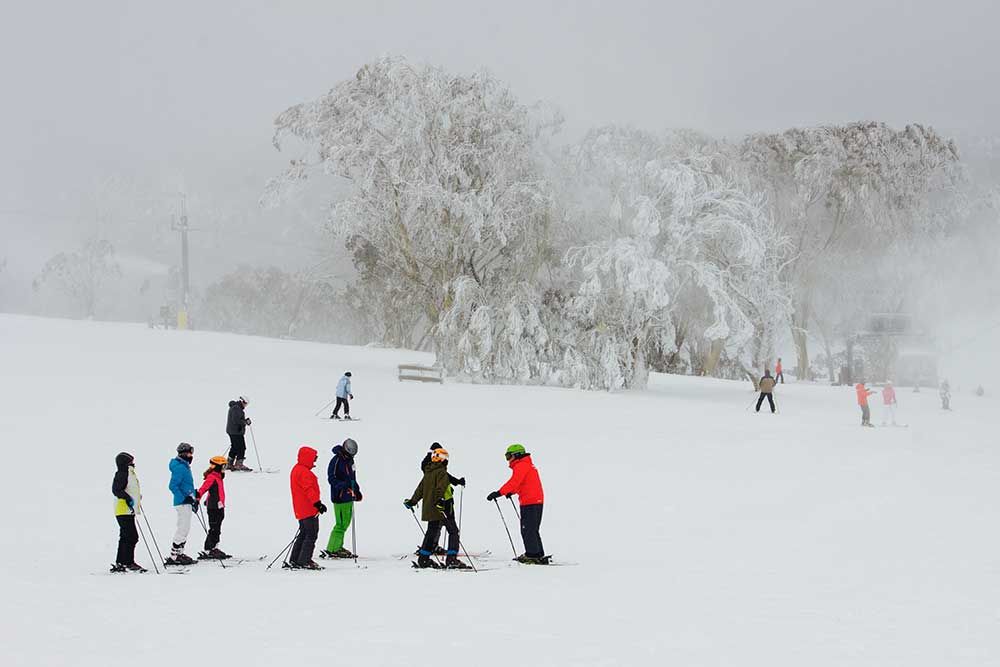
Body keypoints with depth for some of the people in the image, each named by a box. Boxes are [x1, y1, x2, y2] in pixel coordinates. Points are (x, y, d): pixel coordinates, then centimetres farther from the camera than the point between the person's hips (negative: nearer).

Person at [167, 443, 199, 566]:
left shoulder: (185, 467, 15)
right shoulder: (179, 468, -16)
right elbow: (173, 486, -22)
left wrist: (193, 498, 22)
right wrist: (184, 499, -22)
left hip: (187, 502, 10)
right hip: (182, 503, -10)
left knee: (184, 530, 16)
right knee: (183, 529, -9)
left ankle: (179, 554, 23)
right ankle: (174, 557, -8)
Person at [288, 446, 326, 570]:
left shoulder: (296, 469, 17)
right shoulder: (304, 472, -17)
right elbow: (309, 490, -26)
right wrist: (318, 503, -29)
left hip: (301, 510, 11)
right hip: (309, 509, -11)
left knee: (304, 534, 16)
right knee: (311, 535, -6)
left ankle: (294, 560, 18)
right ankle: (305, 561, -7)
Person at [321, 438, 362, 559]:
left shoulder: (349, 459, 13)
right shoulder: (336, 461, -15)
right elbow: (332, 479, -20)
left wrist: (356, 490, 21)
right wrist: (344, 486, -33)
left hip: (349, 496, 9)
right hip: (340, 498, -9)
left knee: (346, 522, 16)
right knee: (341, 524, -9)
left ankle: (338, 547, 28)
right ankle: (331, 550, -5)